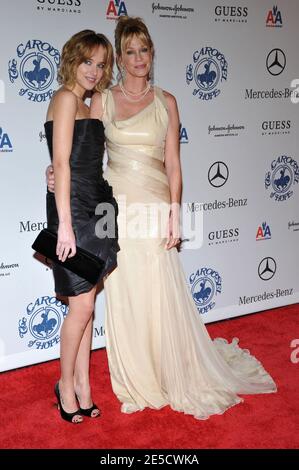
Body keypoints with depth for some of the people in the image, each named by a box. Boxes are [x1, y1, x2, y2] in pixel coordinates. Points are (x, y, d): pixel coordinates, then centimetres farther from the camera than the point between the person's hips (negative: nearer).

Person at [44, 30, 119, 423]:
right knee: (82, 305, -3)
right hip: (73, 209, -9)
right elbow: (61, 163, -15)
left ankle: (82, 383, 21)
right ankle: (67, 384, 16)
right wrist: (65, 225, -20)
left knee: (86, 303, 11)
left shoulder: (85, 106, 19)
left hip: (94, 207, 9)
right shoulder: (65, 98, -7)